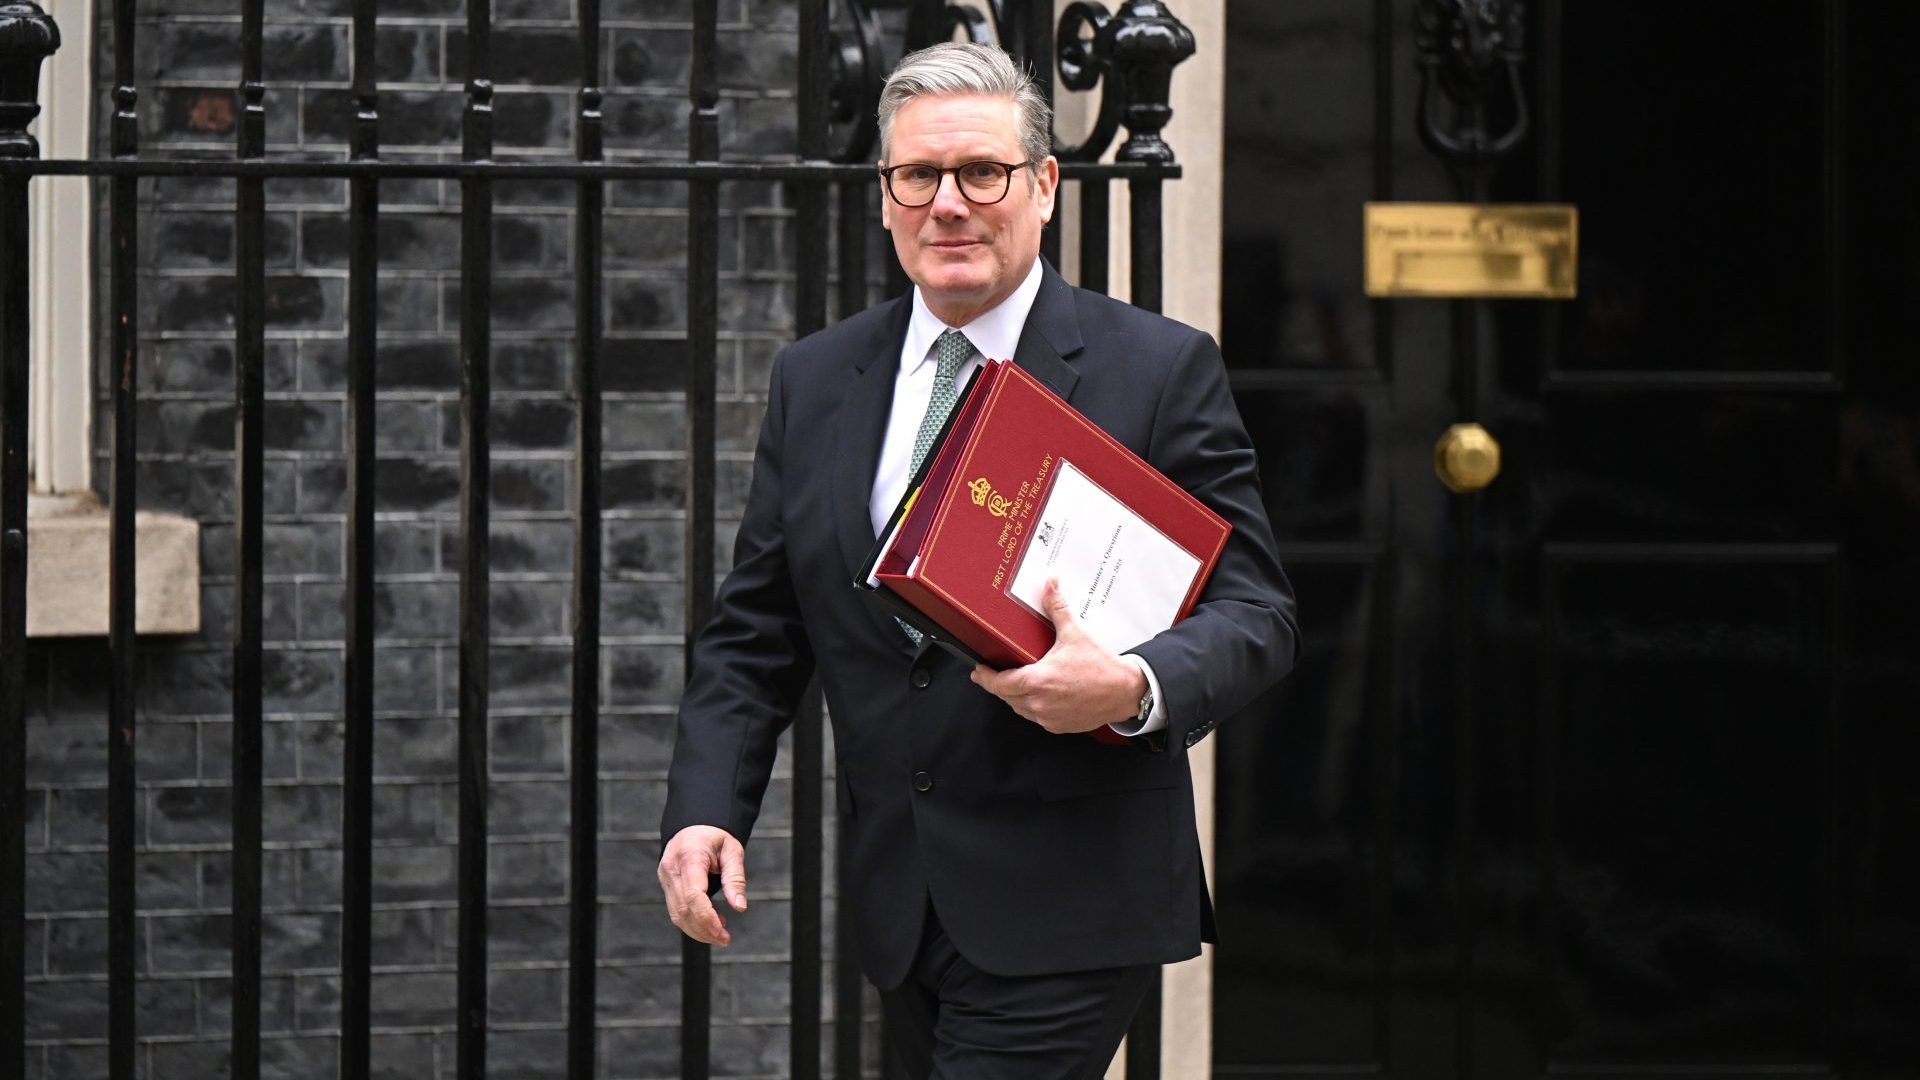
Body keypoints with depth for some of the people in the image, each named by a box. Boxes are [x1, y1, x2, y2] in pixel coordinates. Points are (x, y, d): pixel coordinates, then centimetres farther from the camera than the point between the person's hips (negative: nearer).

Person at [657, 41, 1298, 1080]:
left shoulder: (1163, 371, -3)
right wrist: (705, 807, -3)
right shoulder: (814, 381, 10)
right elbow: (754, 634, 12)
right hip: (900, 906, 5)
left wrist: (1135, 690, -26)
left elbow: (1254, 612, -5)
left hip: (1064, 914, -5)